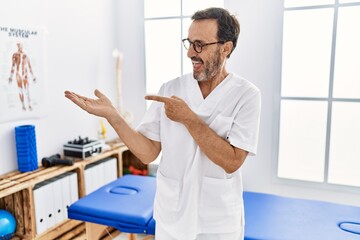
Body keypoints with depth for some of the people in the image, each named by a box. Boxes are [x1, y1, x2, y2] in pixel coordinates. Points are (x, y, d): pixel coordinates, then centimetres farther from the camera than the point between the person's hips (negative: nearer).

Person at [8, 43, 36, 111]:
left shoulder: (25, 55, 10)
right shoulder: (15, 55, 3)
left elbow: (29, 66, 13)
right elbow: (13, 66, 0)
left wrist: (33, 76, 11)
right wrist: (11, 76, -6)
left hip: (25, 74, 1)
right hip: (18, 74, -1)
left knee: (27, 90, -10)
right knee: (21, 90, 2)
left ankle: (29, 105, -11)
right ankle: (23, 105, 9)